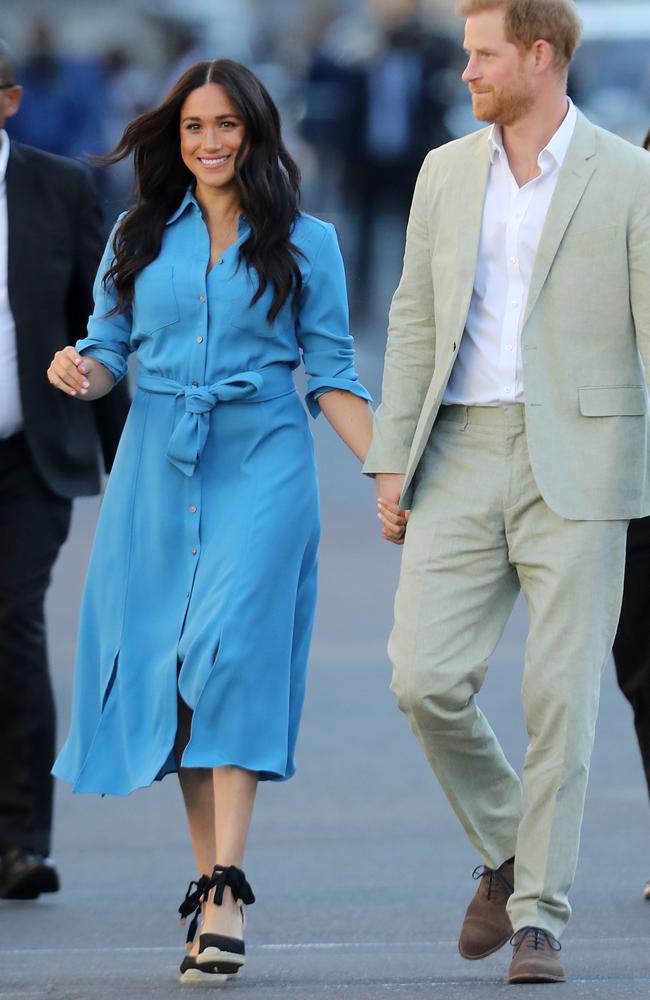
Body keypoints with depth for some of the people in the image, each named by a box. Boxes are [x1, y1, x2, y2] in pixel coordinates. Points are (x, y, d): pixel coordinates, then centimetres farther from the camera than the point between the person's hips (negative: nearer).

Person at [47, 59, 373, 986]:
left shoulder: (306, 244, 6)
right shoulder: (139, 238, 11)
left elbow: (333, 375, 7)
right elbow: (109, 353, 12)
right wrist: (77, 370, -11)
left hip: (260, 464, -3)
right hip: (158, 468, 3)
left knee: (230, 650, -17)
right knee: (169, 664, 0)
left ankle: (225, 896, -22)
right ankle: (211, 877, 7)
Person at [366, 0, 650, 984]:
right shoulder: (447, 173, 11)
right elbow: (416, 321, 13)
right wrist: (392, 460, 6)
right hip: (464, 458, 4)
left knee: (560, 697, -4)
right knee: (426, 679, -7)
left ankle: (540, 916, 5)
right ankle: (504, 852, 18)